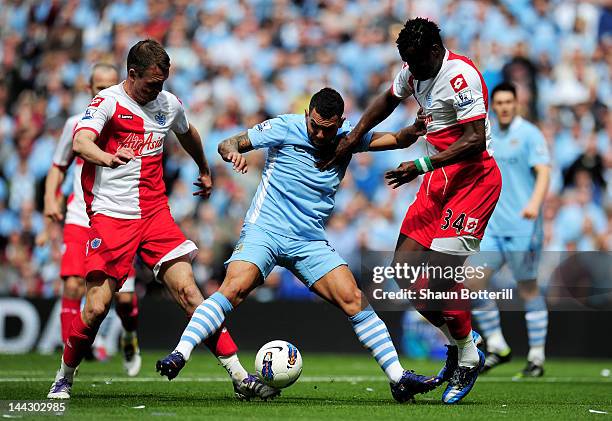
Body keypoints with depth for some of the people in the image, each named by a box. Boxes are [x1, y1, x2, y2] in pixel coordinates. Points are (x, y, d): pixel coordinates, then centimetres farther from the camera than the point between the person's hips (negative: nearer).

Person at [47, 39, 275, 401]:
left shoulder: (169, 104, 11)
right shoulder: (108, 102, -7)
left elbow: (188, 134, 34)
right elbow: (80, 143, -26)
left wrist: (205, 171, 48)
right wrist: (108, 158, -47)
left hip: (156, 213, 4)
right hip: (111, 217, -4)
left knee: (188, 291, -8)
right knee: (97, 307, -10)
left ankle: (240, 377, -9)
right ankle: (64, 380, 12)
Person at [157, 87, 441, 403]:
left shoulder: (348, 137, 6)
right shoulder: (285, 128, -5)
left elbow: (396, 140, 7)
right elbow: (227, 144, -4)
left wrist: (413, 130, -16)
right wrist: (232, 152, -28)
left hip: (310, 242, 3)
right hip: (265, 230, -3)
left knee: (353, 299, -9)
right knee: (234, 287, -27)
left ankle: (398, 378, -6)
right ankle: (180, 354, -29)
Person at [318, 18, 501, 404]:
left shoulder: (460, 76, -20)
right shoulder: (414, 71, 7)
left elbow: (475, 140, -25)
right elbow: (388, 101, 28)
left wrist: (422, 166, -28)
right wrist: (350, 142, 24)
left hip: (473, 176, -9)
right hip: (439, 178, 9)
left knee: (440, 270, -16)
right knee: (404, 268, 2)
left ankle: (468, 356, 4)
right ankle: (458, 340, 17)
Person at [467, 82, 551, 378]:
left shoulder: (529, 134, -4)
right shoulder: (488, 138, 13)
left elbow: (543, 173, -14)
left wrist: (534, 203, -31)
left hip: (522, 227, -6)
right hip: (492, 228, 6)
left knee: (528, 288, 0)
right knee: (472, 282, -7)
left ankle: (536, 358, 9)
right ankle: (497, 347, 6)